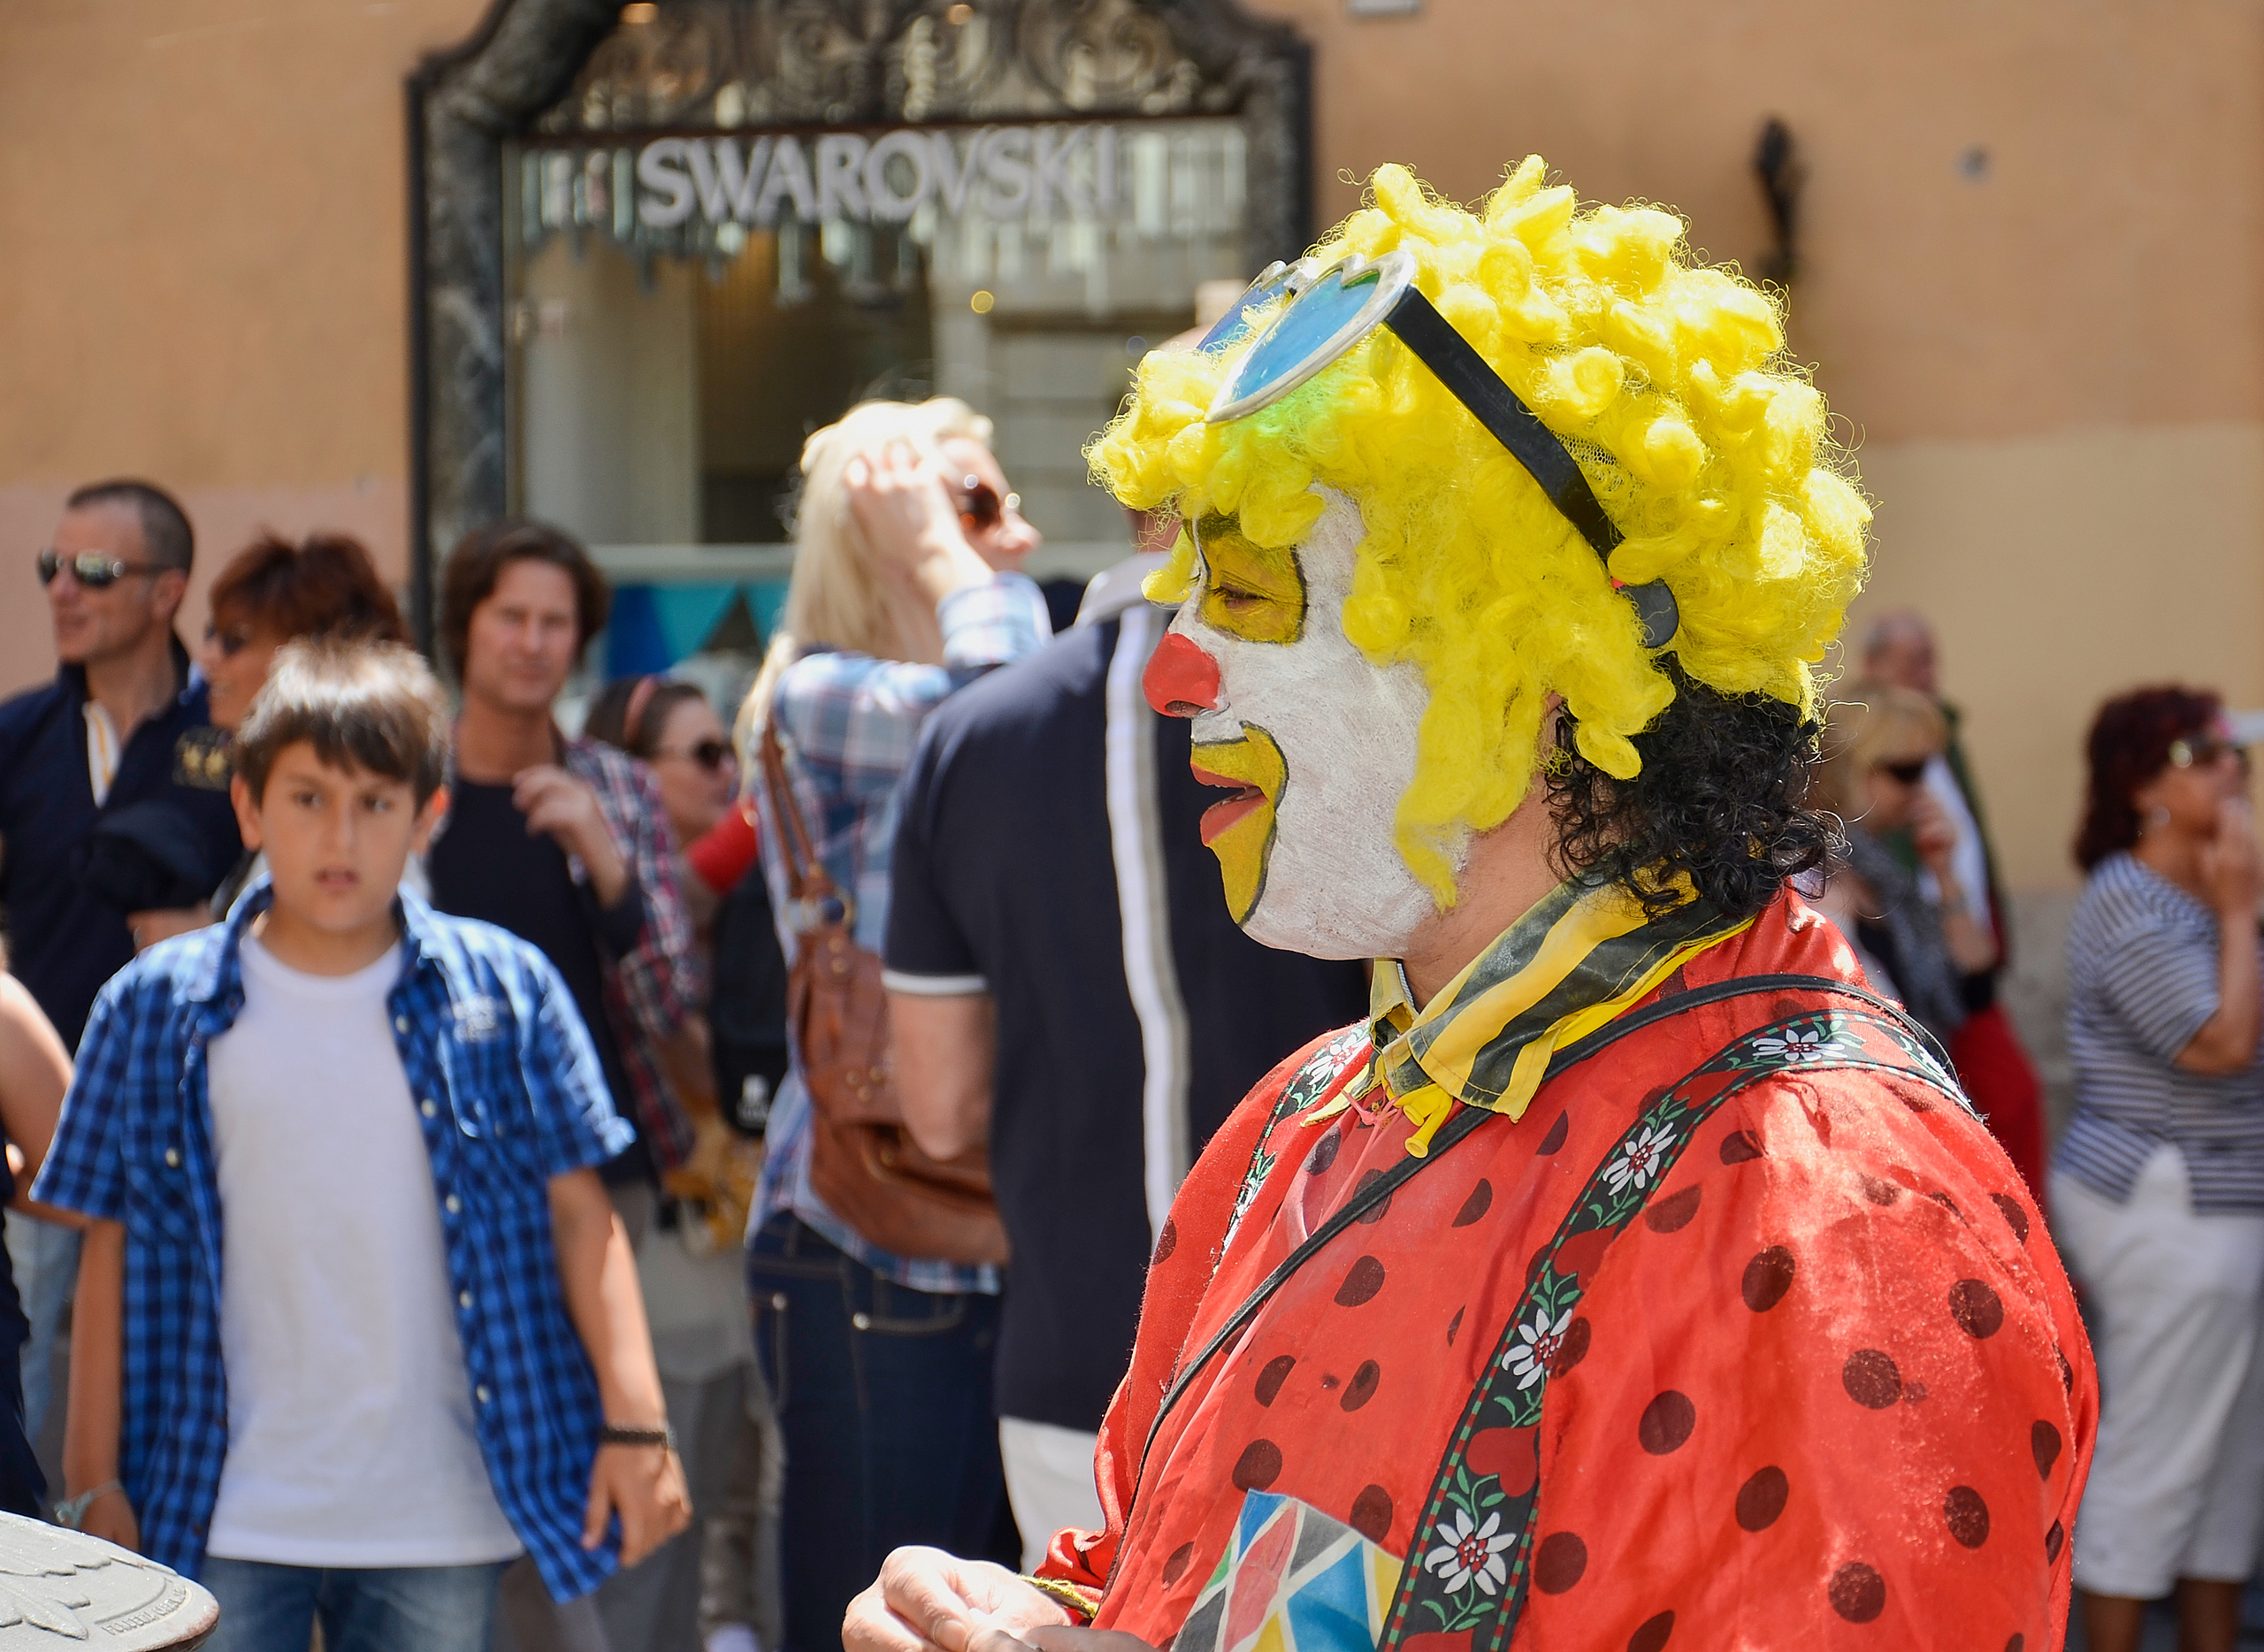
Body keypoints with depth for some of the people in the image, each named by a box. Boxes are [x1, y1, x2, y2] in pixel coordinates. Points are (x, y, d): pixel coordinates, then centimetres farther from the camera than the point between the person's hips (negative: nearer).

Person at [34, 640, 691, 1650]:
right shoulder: (156, 1009, 2)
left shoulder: (506, 990, 1)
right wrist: (94, 1483, 4)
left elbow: (580, 1213, 2)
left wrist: (635, 1424, -4)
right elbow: (111, 1253, 5)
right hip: (223, 1526, 0)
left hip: (439, 1527, 0)